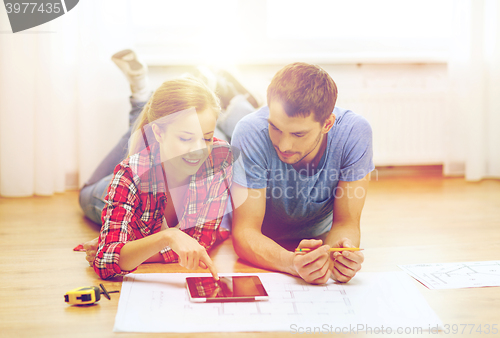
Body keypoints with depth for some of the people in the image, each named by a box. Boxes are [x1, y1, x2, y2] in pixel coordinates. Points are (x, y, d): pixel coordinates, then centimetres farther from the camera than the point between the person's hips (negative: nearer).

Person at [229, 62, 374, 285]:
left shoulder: (355, 133, -29)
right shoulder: (252, 134, -33)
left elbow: (345, 222, -20)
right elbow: (245, 232, -33)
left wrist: (338, 251, -46)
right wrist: (292, 262, -54)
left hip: (319, 240, 2)